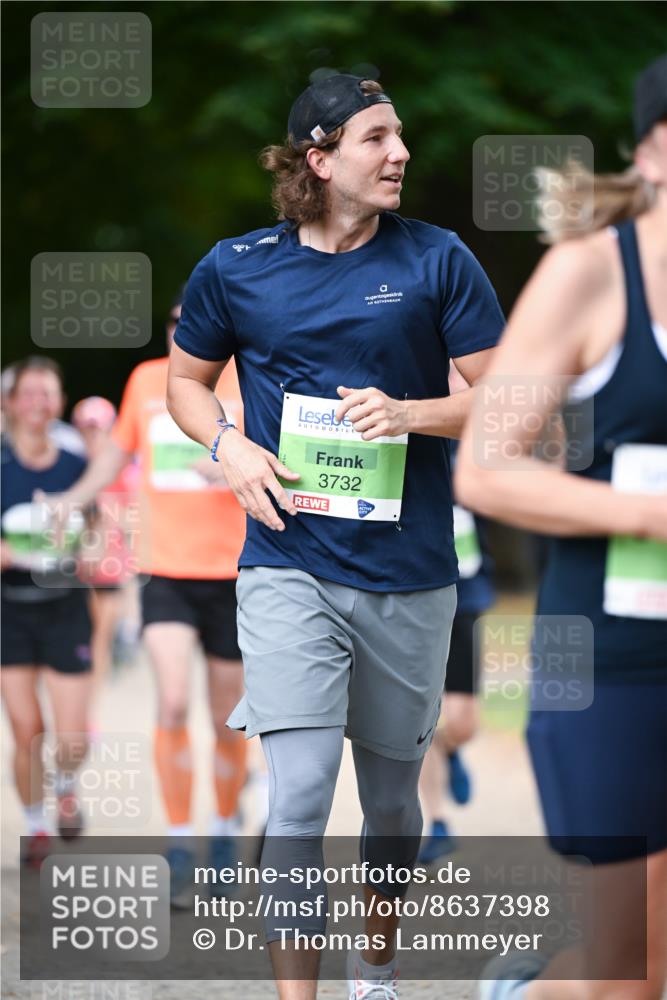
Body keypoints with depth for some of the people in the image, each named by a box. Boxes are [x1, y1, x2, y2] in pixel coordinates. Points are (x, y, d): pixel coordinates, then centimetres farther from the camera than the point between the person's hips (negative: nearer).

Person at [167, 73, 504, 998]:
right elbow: (186, 378, 16)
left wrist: (411, 413, -17)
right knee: (299, 796, -14)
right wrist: (229, 446, -4)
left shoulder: (437, 261, -1)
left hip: (410, 575, 2)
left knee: (392, 792, 16)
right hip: (289, 567, -1)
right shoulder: (236, 269, 1)